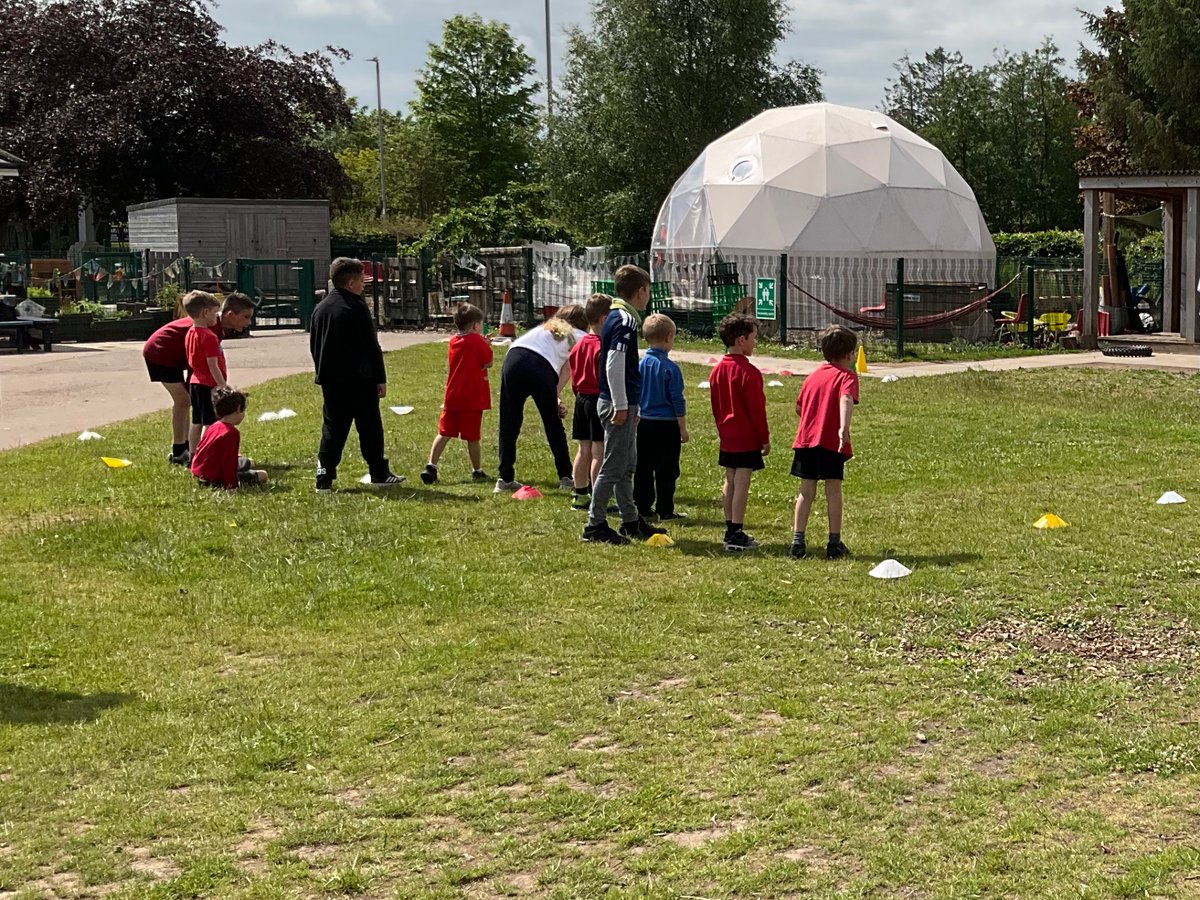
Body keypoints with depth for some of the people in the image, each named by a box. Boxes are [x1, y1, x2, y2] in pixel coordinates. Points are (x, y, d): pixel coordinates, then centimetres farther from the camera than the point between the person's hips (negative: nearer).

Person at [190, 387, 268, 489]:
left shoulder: (213, 427, 6)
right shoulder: (232, 432, -22)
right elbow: (229, 461, -25)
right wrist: (232, 485, -21)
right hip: (213, 480, -10)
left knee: (248, 462, 28)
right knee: (262, 475, -9)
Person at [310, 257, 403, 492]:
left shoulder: (320, 309, 10)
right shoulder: (357, 308, -11)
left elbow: (314, 346, 16)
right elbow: (371, 347, -11)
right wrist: (381, 378, -7)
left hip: (330, 381, 6)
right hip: (359, 380, -6)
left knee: (333, 428, 7)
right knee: (370, 428, 4)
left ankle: (324, 479, 1)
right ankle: (379, 475, 11)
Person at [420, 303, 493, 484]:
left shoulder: (454, 341, 10)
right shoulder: (477, 341, -9)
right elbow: (488, 363, -7)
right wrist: (487, 346, 6)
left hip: (452, 396, 5)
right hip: (472, 398, -5)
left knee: (444, 433, 6)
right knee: (472, 437, 4)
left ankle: (431, 466, -6)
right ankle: (477, 471, 15)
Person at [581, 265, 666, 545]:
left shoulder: (616, 316, 15)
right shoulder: (625, 320, -16)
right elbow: (614, 366, -23)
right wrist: (621, 406, -19)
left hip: (623, 405, 10)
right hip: (618, 405, -10)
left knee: (627, 466, 17)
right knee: (613, 467, -5)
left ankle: (631, 521, 25)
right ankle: (595, 526, 0)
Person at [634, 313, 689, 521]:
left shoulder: (640, 365, 3)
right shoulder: (670, 368, -12)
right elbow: (677, 401, -10)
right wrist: (683, 428, -3)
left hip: (644, 424, 5)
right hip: (666, 425, -5)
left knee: (643, 468, 11)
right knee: (666, 470, 2)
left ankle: (642, 507, 16)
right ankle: (665, 510, 4)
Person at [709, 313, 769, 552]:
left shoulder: (718, 370, 8)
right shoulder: (749, 372, -16)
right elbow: (757, 409, -14)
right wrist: (765, 438, -7)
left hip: (727, 437, 8)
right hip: (747, 438, -8)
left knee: (730, 481, 13)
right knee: (741, 483, -6)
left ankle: (731, 530, 18)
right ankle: (736, 535, -6)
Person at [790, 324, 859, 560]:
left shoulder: (812, 376, 17)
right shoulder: (846, 375, -2)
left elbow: (798, 408, 23)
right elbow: (846, 399, -23)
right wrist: (844, 427, -37)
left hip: (806, 440, 5)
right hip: (832, 442, -5)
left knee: (806, 492, 9)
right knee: (833, 492, 3)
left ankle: (797, 541, 7)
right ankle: (834, 543, 6)